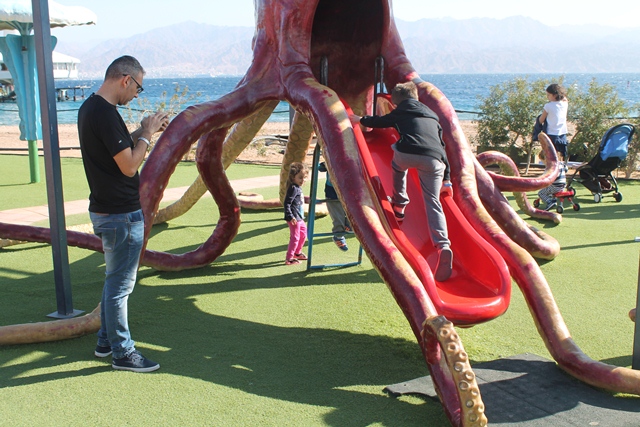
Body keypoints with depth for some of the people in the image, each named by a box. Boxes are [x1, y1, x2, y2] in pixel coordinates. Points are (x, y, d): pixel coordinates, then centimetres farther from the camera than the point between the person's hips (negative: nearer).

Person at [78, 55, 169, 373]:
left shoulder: (90, 107, 9)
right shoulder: (105, 114, -23)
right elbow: (129, 166, -22)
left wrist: (142, 132, 10)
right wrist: (146, 134, -10)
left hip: (105, 210, 10)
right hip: (121, 215, -10)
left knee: (115, 280, 21)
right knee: (120, 284, 1)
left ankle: (106, 341, 32)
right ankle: (122, 352, 13)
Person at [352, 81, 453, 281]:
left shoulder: (401, 112, 24)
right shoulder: (432, 116, 34)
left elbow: (380, 121, 40)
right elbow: (441, 146, 31)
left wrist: (361, 120, 61)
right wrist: (446, 178, 31)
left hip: (407, 154, -2)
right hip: (434, 160, 3)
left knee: (397, 165, 35)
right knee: (433, 203, 2)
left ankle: (399, 205, 40)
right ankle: (443, 246, -17)